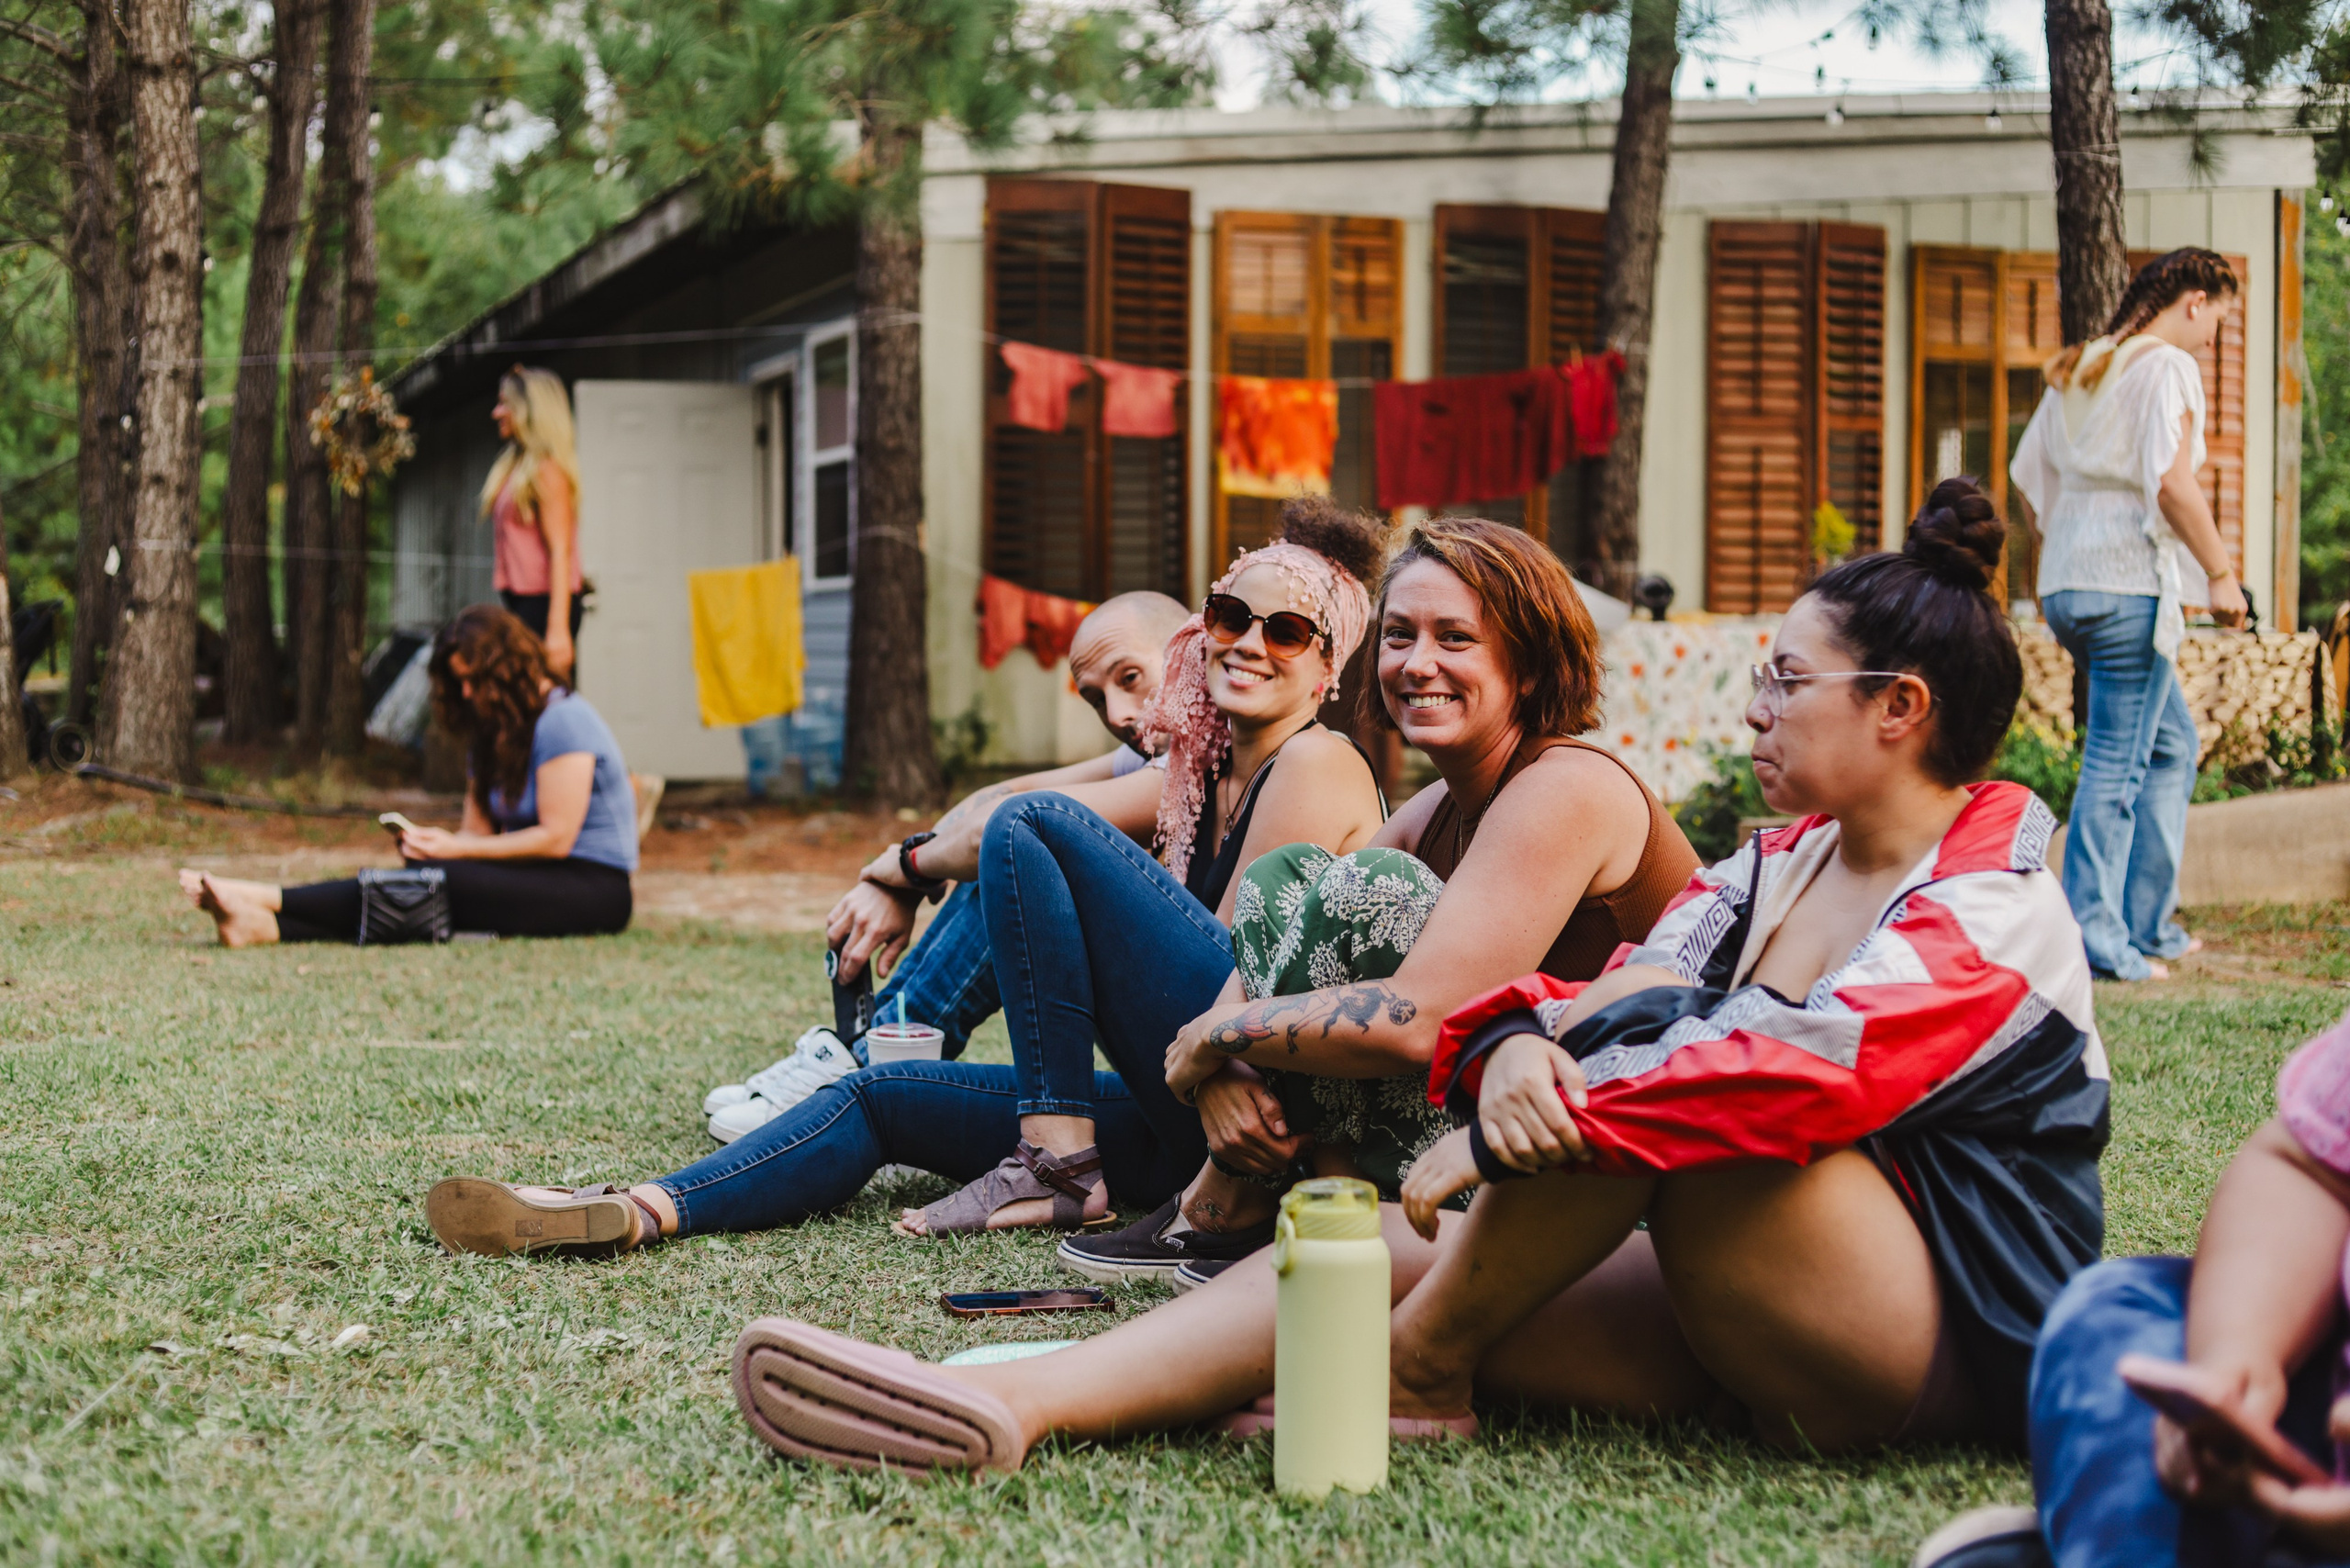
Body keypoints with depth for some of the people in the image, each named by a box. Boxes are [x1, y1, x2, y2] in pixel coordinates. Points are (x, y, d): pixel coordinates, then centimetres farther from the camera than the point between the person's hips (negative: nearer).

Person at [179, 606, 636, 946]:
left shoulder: (562, 719, -10)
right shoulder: (492, 729, 18)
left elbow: (556, 838, -16)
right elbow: (478, 831, 11)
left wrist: (454, 850, -15)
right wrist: (430, 843, -10)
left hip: (591, 888, -8)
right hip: (537, 881, 8)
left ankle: (268, 903, -30)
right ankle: (268, 925, -37)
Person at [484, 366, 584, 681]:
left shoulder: (548, 471, -10)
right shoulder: (514, 465, 16)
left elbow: (560, 552, -16)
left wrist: (558, 629, -22)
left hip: (544, 604, -9)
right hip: (521, 602, 9)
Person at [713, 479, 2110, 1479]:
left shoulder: (1990, 907, -11)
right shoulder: (1780, 864, 16)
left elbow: (1798, 1071, -27)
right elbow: (1618, 993, 0)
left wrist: (1502, 1139, -25)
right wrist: (1521, 1050, -25)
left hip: (1949, 1343, -7)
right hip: (1744, 1310, 8)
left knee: (1659, 1048, -27)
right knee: (1399, 1243, -12)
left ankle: (1415, 1371, -12)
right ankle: (1011, 1405, -28)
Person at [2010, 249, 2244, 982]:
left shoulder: (2076, 371, 17)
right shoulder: (2167, 366, -8)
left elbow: (2029, 474, 18)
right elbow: (2172, 484, -19)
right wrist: (2220, 572, -13)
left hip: (2066, 583, 9)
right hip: (2129, 580, -9)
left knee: (2172, 743, 19)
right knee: (2117, 764, -4)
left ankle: (2149, 927, 21)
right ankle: (2098, 941, -2)